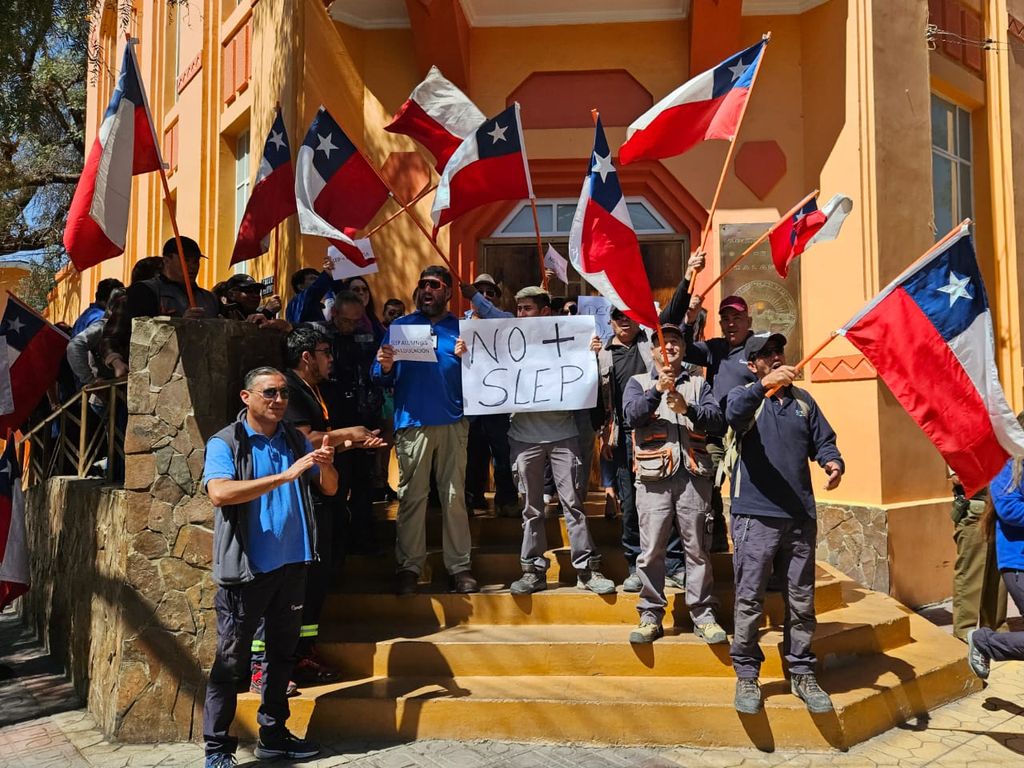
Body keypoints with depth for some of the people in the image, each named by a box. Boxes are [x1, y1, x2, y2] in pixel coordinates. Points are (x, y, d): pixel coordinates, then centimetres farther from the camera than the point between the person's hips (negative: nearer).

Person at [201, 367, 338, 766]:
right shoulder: (225, 443, -7)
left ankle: (273, 736, 30)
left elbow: (329, 488, 8)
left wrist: (325, 465, -15)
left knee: (282, 654, 16)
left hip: (293, 564, 6)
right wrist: (285, 476, -29)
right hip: (246, 568, -5)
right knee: (231, 661, 2)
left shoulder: (296, 440, 8)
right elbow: (219, 493, -25)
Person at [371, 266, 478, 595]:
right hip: (412, 423, 0)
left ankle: (459, 566, 8)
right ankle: (409, 566, 10)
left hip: (453, 422, 0)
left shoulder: (461, 328, 11)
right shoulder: (400, 326, 11)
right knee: (411, 496, 1)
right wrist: (385, 367, -15)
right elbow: (382, 379, 6)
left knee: (455, 495, 1)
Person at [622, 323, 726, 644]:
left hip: (693, 473, 1)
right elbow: (631, 416, -3)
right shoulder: (639, 382, 16)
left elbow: (716, 418, 2)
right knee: (651, 549, -2)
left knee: (698, 548, 2)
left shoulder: (698, 384, 18)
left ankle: (703, 615, 11)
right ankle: (650, 616, 8)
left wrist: (688, 408, -15)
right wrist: (657, 390, -14)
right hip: (654, 475, -1)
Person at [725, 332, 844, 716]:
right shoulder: (745, 396, 1)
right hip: (756, 515, -4)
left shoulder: (802, 400, 15)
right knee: (749, 600, -1)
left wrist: (834, 461, -11)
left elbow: (823, 440, 12)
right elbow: (734, 413, -22)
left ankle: (802, 673, 25)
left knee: (801, 601, 12)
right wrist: (765, 385, -39)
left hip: (800, 515, 4)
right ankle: (746, 676, 13)